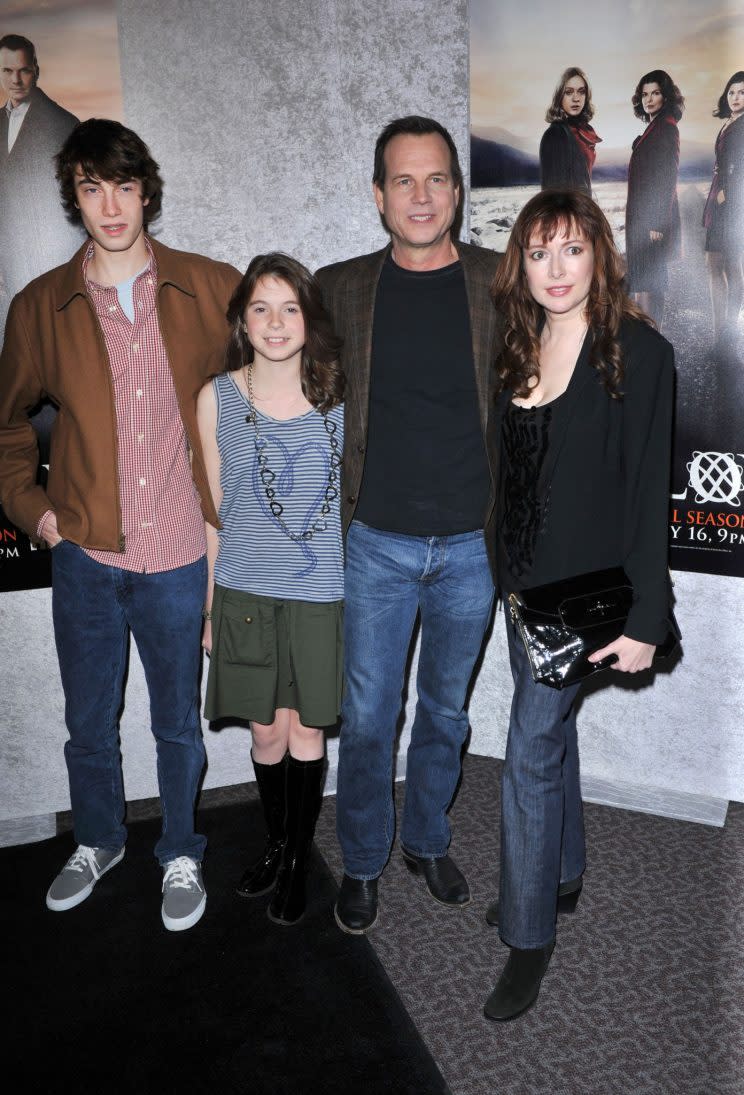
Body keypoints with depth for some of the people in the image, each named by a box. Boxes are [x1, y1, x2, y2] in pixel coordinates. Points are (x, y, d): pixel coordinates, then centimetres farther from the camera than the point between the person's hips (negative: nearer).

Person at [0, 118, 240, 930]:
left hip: (180, 556, -1)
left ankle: (181, 855, 38)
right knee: (88, 721, 18)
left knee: (178, 724, 14)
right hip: (84, 556, 2)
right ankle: (97, 842, 44)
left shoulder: (214, 290, -4)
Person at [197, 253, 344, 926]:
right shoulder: (217, 399, 1)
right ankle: (276, 843, 36)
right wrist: (208, 606, 7)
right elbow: (213, 510, 6)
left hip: (322, 592, -1)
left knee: (307, 732, 9)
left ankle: (299, 859, 30)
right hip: (245, 591, 1)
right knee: (268, 732, 11)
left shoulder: (338, 395, -2)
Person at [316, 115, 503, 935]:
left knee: (445, 710, 17)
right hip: (375, 543, 0)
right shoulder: (340, 289, 0)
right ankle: (362, 861, 32)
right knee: (367, 717, 9)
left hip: (472, 544, 1)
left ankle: (428, 842, 40)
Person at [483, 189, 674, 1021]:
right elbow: (507, 472, 9)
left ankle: (528, 935, 16)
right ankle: (560, 872, 42)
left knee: (530, 752, -3)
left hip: (586, 589, -6)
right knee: (551, 731, 20)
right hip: (524, 580, 6)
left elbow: (648, 489, -14)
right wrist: (504, 572, 5)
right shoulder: (519, 351, 6)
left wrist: (643, 619, -16)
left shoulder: (637, 352, -12)